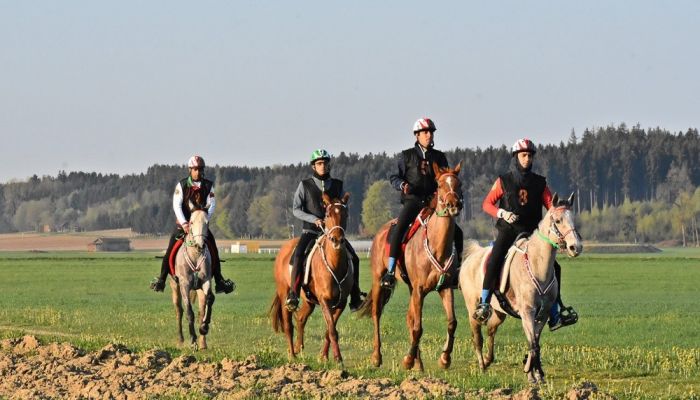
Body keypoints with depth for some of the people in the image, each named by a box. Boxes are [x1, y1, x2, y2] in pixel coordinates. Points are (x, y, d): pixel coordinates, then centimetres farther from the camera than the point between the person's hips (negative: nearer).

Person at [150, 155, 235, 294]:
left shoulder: (208, 185, 0)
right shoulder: (182, 185, -4)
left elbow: (211, 204, -7)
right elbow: (176, 205, -13)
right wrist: (184, 223, -25)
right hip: (183, 222, -1)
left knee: (213, 251, -5)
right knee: (170, 250, -9)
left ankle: (219, 282, 1)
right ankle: (161, 279, -1)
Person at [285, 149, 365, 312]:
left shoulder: (337, 185, 9)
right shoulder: (305, 185, 2)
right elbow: (296, 209, -1)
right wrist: (314, 219, -15)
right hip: (311, 231, -3)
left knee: (354, 258, -9)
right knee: (298, 256, -28)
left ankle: (355, 298, 1)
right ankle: (293, 295, -26)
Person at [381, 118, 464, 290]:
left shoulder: (439, 157, 14)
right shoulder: (407, 156, 6)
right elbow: (394, 177, 7)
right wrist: (402, 185, -15)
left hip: (433, 202, 4)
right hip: (412, 200, -4)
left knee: (456, 232, -5)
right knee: (399, 229, -29)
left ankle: (456, 270, 10)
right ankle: (390, 271, -29)